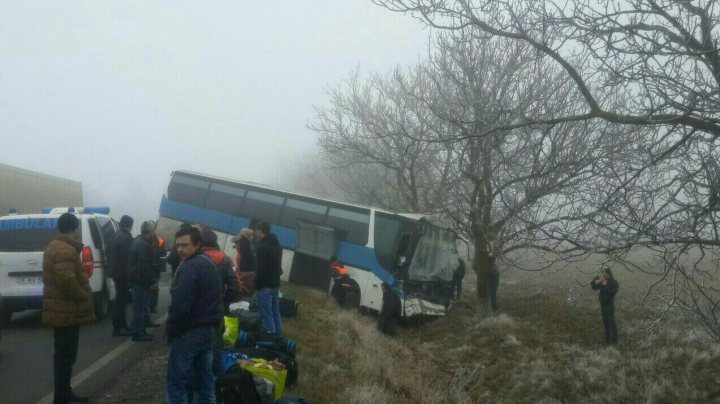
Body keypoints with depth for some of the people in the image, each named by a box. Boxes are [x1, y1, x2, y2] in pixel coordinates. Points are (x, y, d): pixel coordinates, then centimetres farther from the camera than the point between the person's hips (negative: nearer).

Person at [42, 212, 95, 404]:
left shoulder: (55, 247, 16)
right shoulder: (66, 250, -20)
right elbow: (67, 280, -29)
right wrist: (85, 296, -17)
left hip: (62, 310, 11)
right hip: (66, 311, -11)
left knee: (65, 355, 18)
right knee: (65, 356, -5)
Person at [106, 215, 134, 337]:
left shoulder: (114, 237, 13)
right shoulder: (126, 238, -17)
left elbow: (107, 253, 19)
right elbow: (126, 257, -23)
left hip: (116, 272, 10)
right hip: (123, 273, -10)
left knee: (121, 299, 18)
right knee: (121, 300, -5)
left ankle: (122, 325, 26)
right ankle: (117, 328, -3)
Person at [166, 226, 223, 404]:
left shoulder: (189, 267, -19)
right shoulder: (209, 263, 13)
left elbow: (180, 304, -23)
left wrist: (171, 329, -10)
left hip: (190, 331, -9)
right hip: (209, 329, 10)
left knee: (176, 382, -2)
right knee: (205, 379, 16)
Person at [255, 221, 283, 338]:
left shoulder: (263, 247, -16)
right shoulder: (277, 245, 12)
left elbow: (261, 268, -19)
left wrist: (257, 285, -11)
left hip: (265, 285, -9)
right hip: (275, 283, 9)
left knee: (267, 315, -6)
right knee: (275, 312, 14)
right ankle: (278, 336, 18)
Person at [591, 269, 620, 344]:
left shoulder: (614, 283, -9)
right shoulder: (603, 282, 9)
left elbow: (612, 293, -21)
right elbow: (594, 287, 14)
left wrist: (605, 286, -26)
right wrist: (594, 281, -3)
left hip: (609, 305, -7)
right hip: (603, 305, 7)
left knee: (612, 323, -5)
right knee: (605, 323, 11)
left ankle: (614, 340, -2)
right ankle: (607, 339, 19)